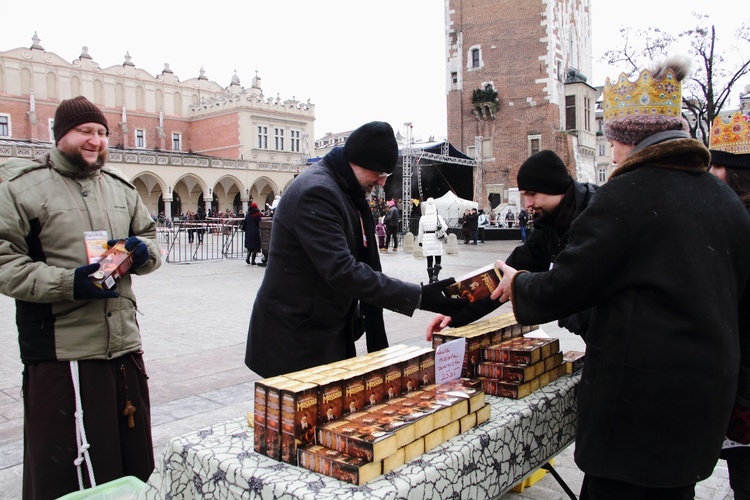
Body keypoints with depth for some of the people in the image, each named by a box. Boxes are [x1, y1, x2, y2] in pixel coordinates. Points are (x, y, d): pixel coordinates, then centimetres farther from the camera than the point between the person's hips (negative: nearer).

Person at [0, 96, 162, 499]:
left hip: (124, 345, 6)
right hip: (61, 354, -5)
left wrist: (143, 253, -2)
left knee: (134, 467, 16)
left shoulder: (121, 187, 14)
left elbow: (149, 237, 22)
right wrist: (68, 283, -21)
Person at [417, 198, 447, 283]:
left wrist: (420, 241, 13)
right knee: (438, 260, 8)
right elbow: (444, 227, -5)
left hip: (426, 240, 2)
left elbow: (421, 231, 3)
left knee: (429, 260, 10)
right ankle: (435, 275, -12)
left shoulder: (423, 218, -1)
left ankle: (430, 278, 13)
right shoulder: (438, 217, -6)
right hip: (436, 240, -2)